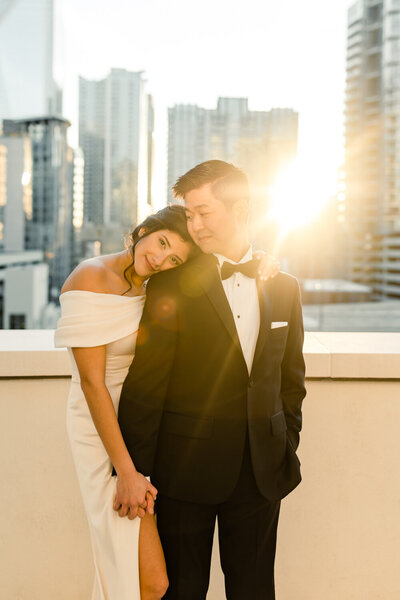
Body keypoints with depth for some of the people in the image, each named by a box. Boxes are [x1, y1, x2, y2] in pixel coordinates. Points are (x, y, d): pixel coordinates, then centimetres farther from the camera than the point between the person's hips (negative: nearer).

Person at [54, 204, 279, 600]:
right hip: (105, 431, -7)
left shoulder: (159, 286, 3)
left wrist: (257, 266, -9)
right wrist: (126, 472, -19)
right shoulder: (91, 279, -17)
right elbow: (92, 382, -19)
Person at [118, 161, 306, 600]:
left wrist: (287, 448, 8)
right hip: (186, 469, -3)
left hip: (262, 472, 3)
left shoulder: (284, 287, 4)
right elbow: (144, 388, -10)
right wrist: (132, 471, -9)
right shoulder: (171, 286, -8)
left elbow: (291, 377, 11)